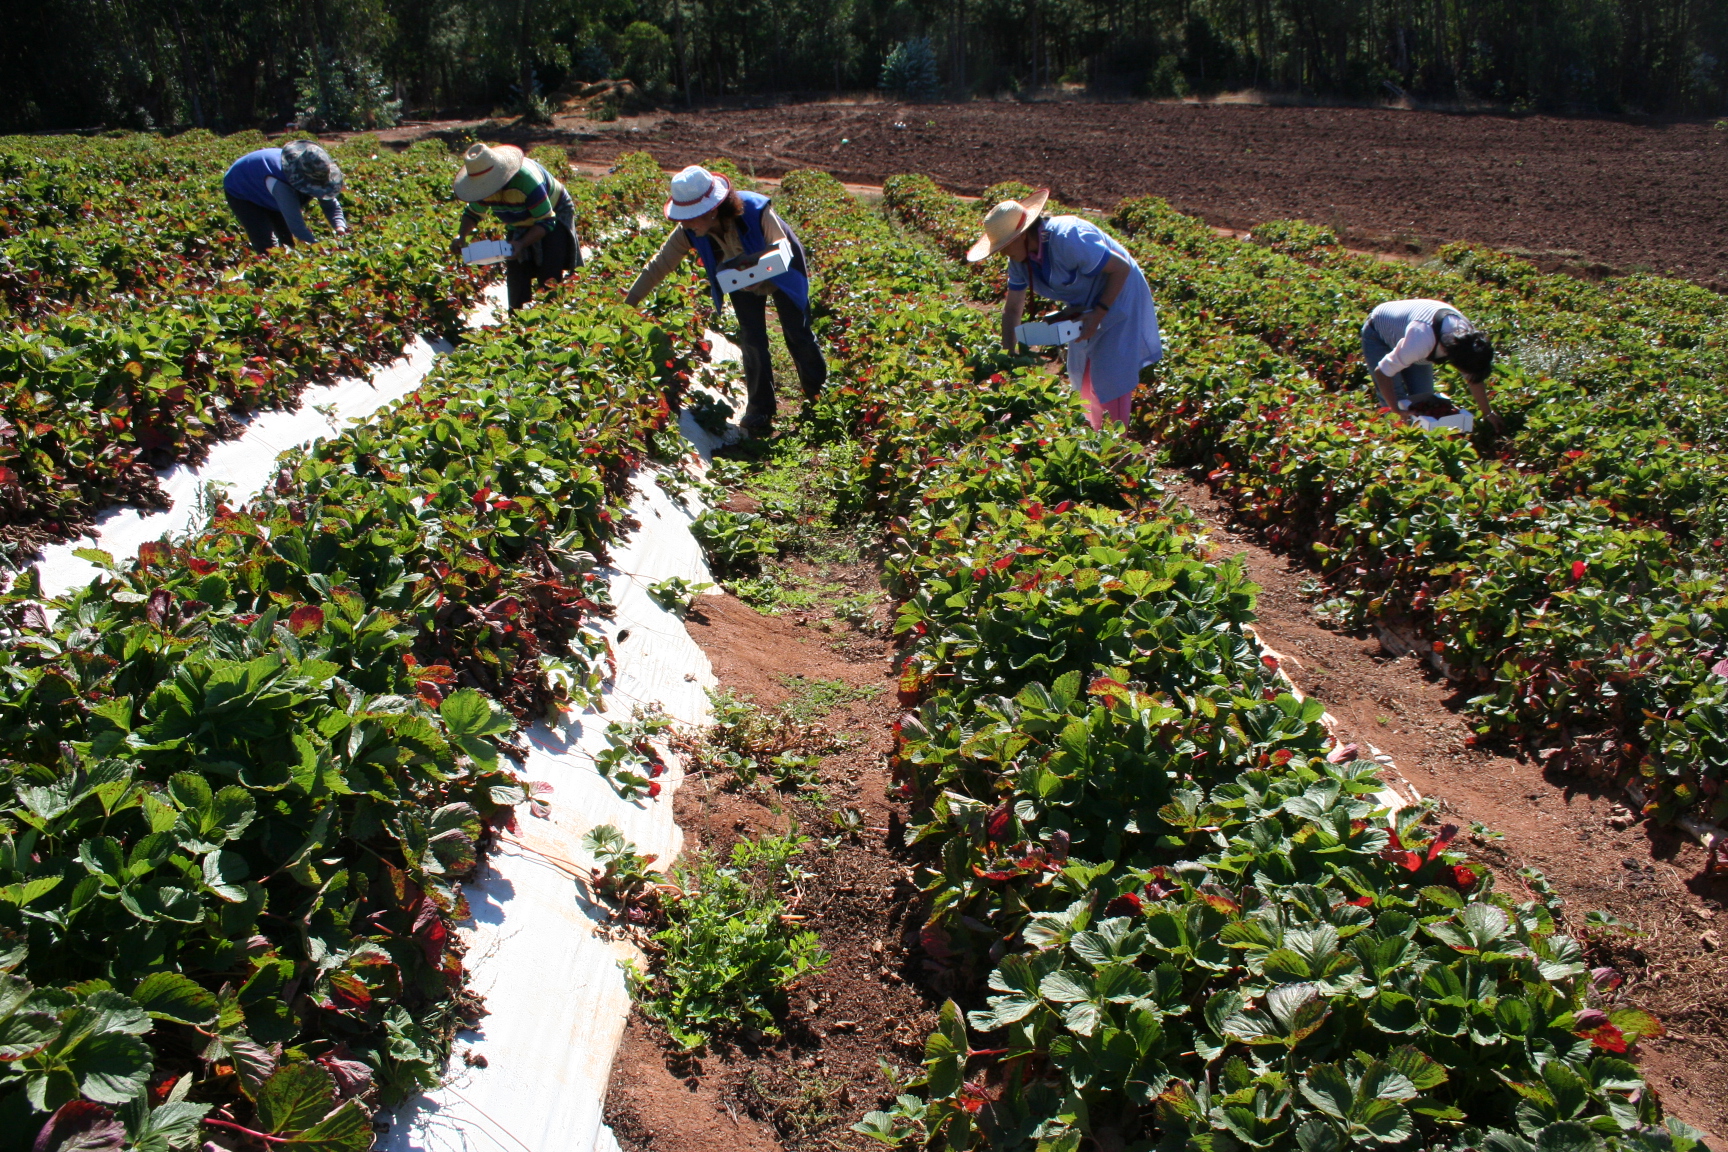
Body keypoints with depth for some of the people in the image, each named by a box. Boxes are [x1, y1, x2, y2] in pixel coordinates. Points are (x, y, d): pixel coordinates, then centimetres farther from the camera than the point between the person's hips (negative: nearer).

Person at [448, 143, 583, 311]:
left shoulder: (526, 180, -38)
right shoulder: (483, 184, -18)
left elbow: (546, 222, -33)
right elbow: (472, 212, -1)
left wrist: (522, 244, -46)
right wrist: (461, 235, -22)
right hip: (520, 226, 6)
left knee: (550, 277, -16)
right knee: (516, 273, -3)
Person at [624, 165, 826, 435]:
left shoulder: (756, 211, -40)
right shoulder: (689, 231, -28)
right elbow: (658, 266, -20)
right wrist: (628, 302, -22)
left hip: (782, 274, -3)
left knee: (799, 336, 6)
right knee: (752, 342, -5)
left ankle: (820, 400, 27)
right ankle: (760, 410, 10)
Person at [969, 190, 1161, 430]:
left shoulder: (1067, 240, -33)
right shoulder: (1020, 258, -8)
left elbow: (1121, 268, -26)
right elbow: (1012, 309, 0)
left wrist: (1098, 314, -27)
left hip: (1118, 298, -8)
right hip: (1085, 307, 8)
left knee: (1111, 379, -8)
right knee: (1081, 375, 16)